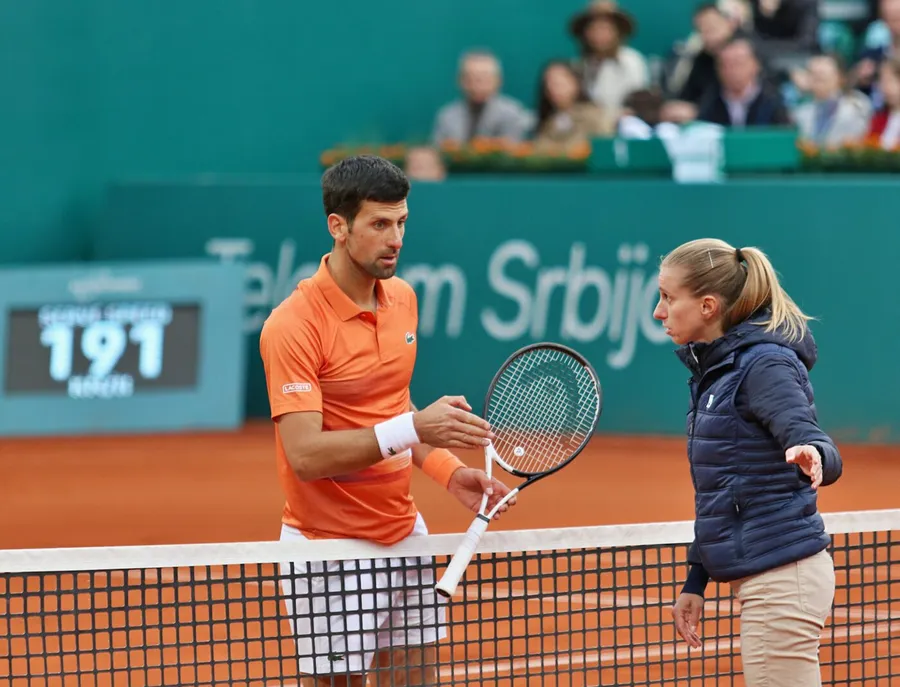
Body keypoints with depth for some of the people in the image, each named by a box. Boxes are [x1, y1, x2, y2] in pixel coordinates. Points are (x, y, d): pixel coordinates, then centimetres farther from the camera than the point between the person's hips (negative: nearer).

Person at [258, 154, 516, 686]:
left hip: (404, 535, 7)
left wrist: (449, 472, 4)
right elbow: (305, 454, -25)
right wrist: (413, 428, -31)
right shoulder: (294, 324, -18)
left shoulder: (402, 297, 6)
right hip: (329, 548, -7)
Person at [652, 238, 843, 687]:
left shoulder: (766, 364, -13)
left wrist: (813, 457, -48)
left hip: (783, 578, -9)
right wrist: (695, 582, 20)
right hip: (756, 578, 9)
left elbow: (819, 449, -24)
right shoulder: (715, 369, 15)